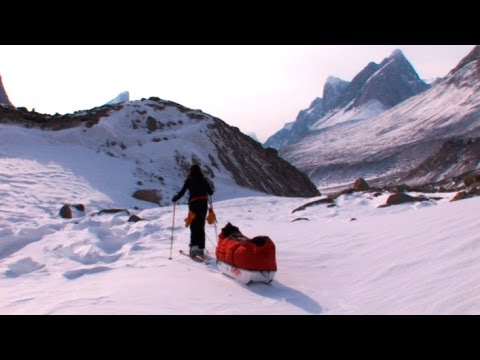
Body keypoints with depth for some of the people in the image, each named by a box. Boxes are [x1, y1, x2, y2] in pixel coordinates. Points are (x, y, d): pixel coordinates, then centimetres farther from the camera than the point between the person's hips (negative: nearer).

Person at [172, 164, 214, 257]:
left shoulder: (189, 181, -3)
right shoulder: (204, 180, 5)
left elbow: (182, 192, -6)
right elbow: (210, 192, 8)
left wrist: (175, 199, 11)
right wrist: (211, 188, 30)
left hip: (194, 203, -3)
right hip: (204, 204, 3)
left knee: (194, 226, -1)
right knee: (201, 227, 10)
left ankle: (194, 246, -16)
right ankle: (200, 248, 11)